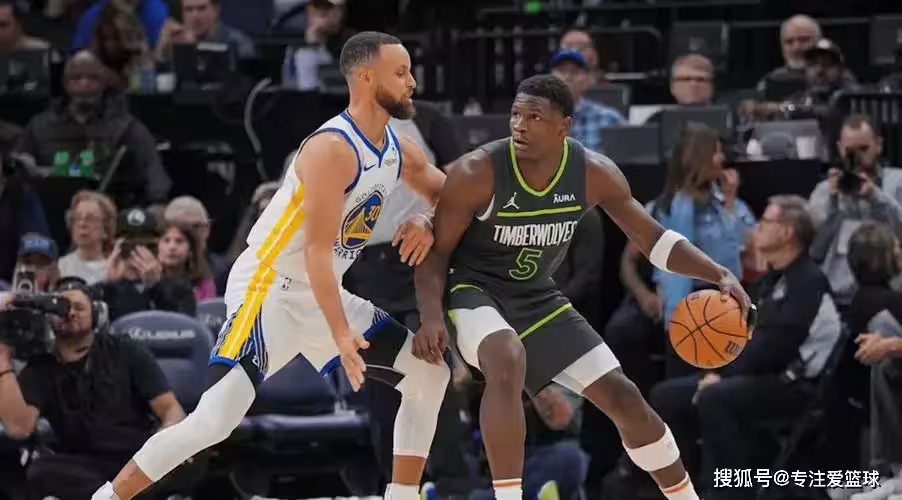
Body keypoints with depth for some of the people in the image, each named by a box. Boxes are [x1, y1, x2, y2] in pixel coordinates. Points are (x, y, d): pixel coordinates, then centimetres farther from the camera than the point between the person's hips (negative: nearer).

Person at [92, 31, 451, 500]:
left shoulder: (398, 149, 4)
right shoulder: (332, 149, -22)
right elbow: (317, 250, -27)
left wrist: (425, 222, -4)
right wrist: (340, 335, -34)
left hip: (328, 293, 9)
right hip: (270, 289, -9)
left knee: (429, 373, 6)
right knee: (215, 420, -21)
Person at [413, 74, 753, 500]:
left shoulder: (594, 174, -13)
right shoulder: (477, 173, -24)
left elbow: (652, 238, -2)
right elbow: (436, 251, -13)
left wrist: (718, 275, -15)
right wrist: (432, 315, -30)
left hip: (537, 299, 5)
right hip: (475, 291, -5)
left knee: (623, 397, 3)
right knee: (508, 360, -38)